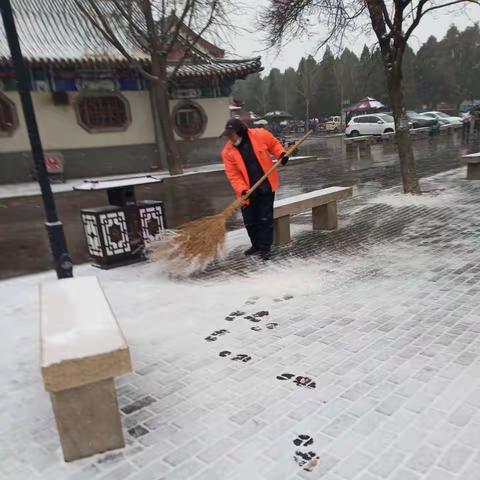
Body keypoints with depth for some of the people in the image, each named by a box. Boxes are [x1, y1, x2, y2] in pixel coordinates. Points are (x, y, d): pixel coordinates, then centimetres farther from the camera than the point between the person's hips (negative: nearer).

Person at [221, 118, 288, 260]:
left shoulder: (261, 135, -10)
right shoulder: (228, 152, -8)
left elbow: (274, 144, 9)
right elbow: (233, 174, -10)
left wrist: (281, 154, -9)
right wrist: (242, 190, -22)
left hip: (266, 187, -2)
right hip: (248, 192, 2)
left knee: (265, 219, 1)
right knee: (249, 221, 10)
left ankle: (265, 248, 11)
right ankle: (256, 245, 32)